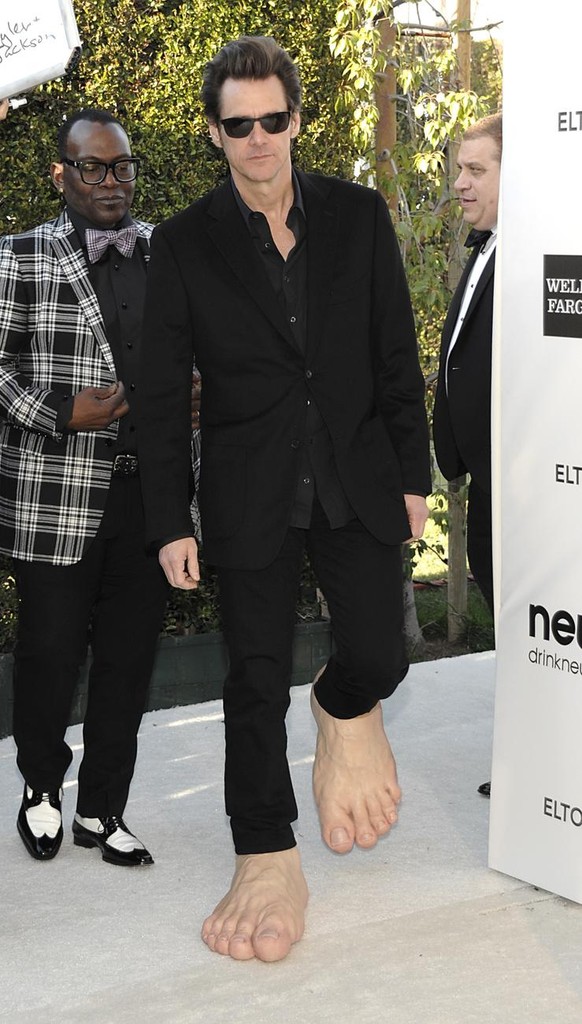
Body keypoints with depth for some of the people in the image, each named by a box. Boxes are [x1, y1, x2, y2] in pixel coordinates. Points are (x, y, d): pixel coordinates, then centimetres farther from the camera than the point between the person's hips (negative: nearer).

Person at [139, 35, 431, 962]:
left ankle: (343, 712, 36)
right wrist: (169, 522, -3)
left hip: (358, 481, 1)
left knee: (379, 658, -3)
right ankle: (267, 861, 18)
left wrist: (413, 472, 4)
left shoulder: (359, 217, 2)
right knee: (256, 683, 3)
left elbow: (397, 357, 6)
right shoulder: (185, 244, -2)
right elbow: (162, 396, -1)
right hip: (249, 496, -1)